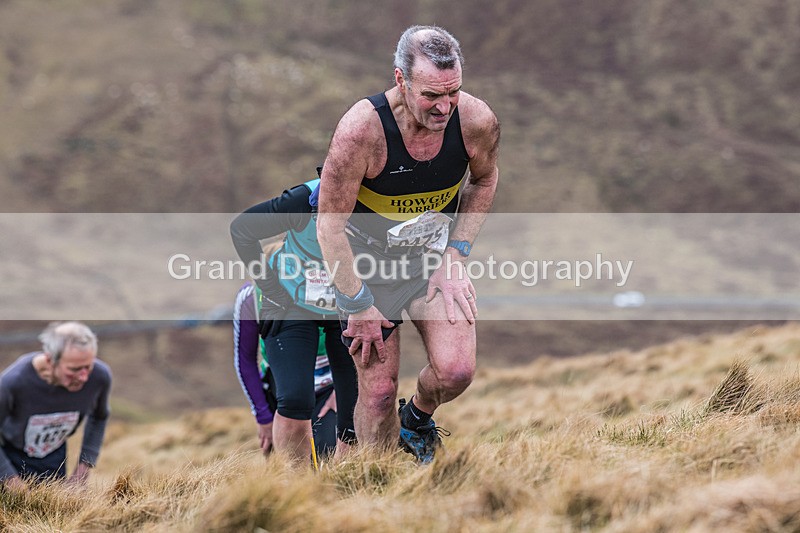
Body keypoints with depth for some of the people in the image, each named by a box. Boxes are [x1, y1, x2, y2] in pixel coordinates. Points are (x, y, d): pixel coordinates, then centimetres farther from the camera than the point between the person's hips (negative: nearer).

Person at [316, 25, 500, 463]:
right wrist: (359, 307, -16)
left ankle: (417, 419, 23)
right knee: (378, 390, 0)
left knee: (456, 371, -13)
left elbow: (483, 181, 5)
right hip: (367, 262, -3)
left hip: (434, 256, 3)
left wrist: (455, 254, -3)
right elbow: (330, 226, -20)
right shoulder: (361, 130, -31)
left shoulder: (477, 121, -20)